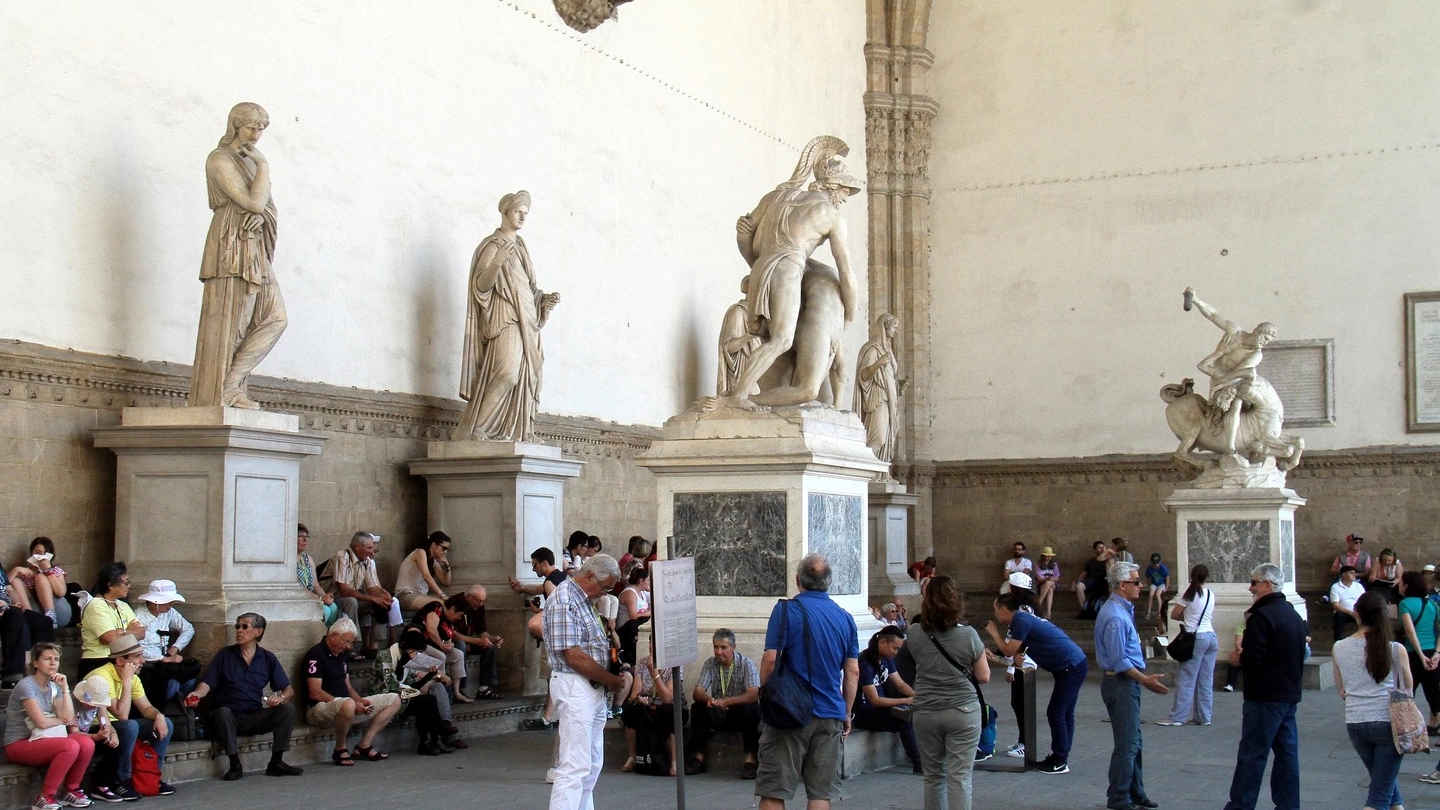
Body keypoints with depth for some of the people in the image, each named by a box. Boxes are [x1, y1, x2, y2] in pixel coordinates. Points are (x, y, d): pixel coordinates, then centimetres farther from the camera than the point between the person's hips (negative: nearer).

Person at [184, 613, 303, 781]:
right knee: (223, 711, -35)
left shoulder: (268, 658, 9)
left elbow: (289, 691, 6)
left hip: (256, 717, 2)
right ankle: (235, 765, -23)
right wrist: (197, 694, -25)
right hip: (230, 717, -2)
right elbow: (207, 684, -2)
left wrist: (281, 697, -17)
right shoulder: (224, 655, 6)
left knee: (287, 708, -22)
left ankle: (276, 762, -15)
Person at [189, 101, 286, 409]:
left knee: (275, 318, 0)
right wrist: (264, 166, -5)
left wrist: (260, 215, -6)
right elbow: (253, 202, -16)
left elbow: (267, 207, 17)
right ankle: (217, 395, -6)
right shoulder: (219, 160, -6)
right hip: (232, 245, -8)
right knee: (228, 322, -9)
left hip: (255, 250, 8)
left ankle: (232, 385, -2)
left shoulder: (250, 160, 20)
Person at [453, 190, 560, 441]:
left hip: (525, 321, 8)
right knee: (508, 373, -23)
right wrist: (497, 262, -28)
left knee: (524, 380, 0)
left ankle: (519, 434, -2)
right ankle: (475, 429, -21)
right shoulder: (492, 246, -1)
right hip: (504, 319, -8)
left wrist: (545, 299, 9)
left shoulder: (520, 247, 22)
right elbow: (482, 284, -12)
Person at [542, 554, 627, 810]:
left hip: (593, 688, 10)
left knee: (592, 764, 14)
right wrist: (613, 680, -12)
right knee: (575, 766, -14)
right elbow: (574, 657, -21)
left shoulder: (583, 600, 16)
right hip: (575, 687, -10)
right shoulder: (564, 601, -16)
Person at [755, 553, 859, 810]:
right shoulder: (845, 618, 8)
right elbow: (853, 671, 8)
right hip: (831, 715, 4)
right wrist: (846, 713, 17)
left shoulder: (786, 610, -6)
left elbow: (770, 660, -12)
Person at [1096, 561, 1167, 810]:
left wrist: (1142, 678, 19)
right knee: (1127, 744, -3)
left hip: (1127, 683, 11)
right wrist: (1145, 680, -19)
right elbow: (1119, 661, -22)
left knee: (1133, 743, 18)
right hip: (1121, 684, -11)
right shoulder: (1115, 616, -21)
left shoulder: (1123, 610, 12)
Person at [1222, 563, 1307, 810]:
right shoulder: (1294, 615, 13)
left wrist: (1238, 657, -3)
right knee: (1287, 752, 10)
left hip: (1265, 696, -9)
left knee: (1252, 755, -5)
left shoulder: (1262, 616, -17)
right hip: (1290, 694, 9)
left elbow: (1251, 658, -21)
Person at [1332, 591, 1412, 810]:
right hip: (1388, 723, -3)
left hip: (1354, 724, 3)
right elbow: (1408, 690, 4)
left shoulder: (1339, 648, -2)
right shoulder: (1395, 650, -9)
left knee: (1385, 779, 25)